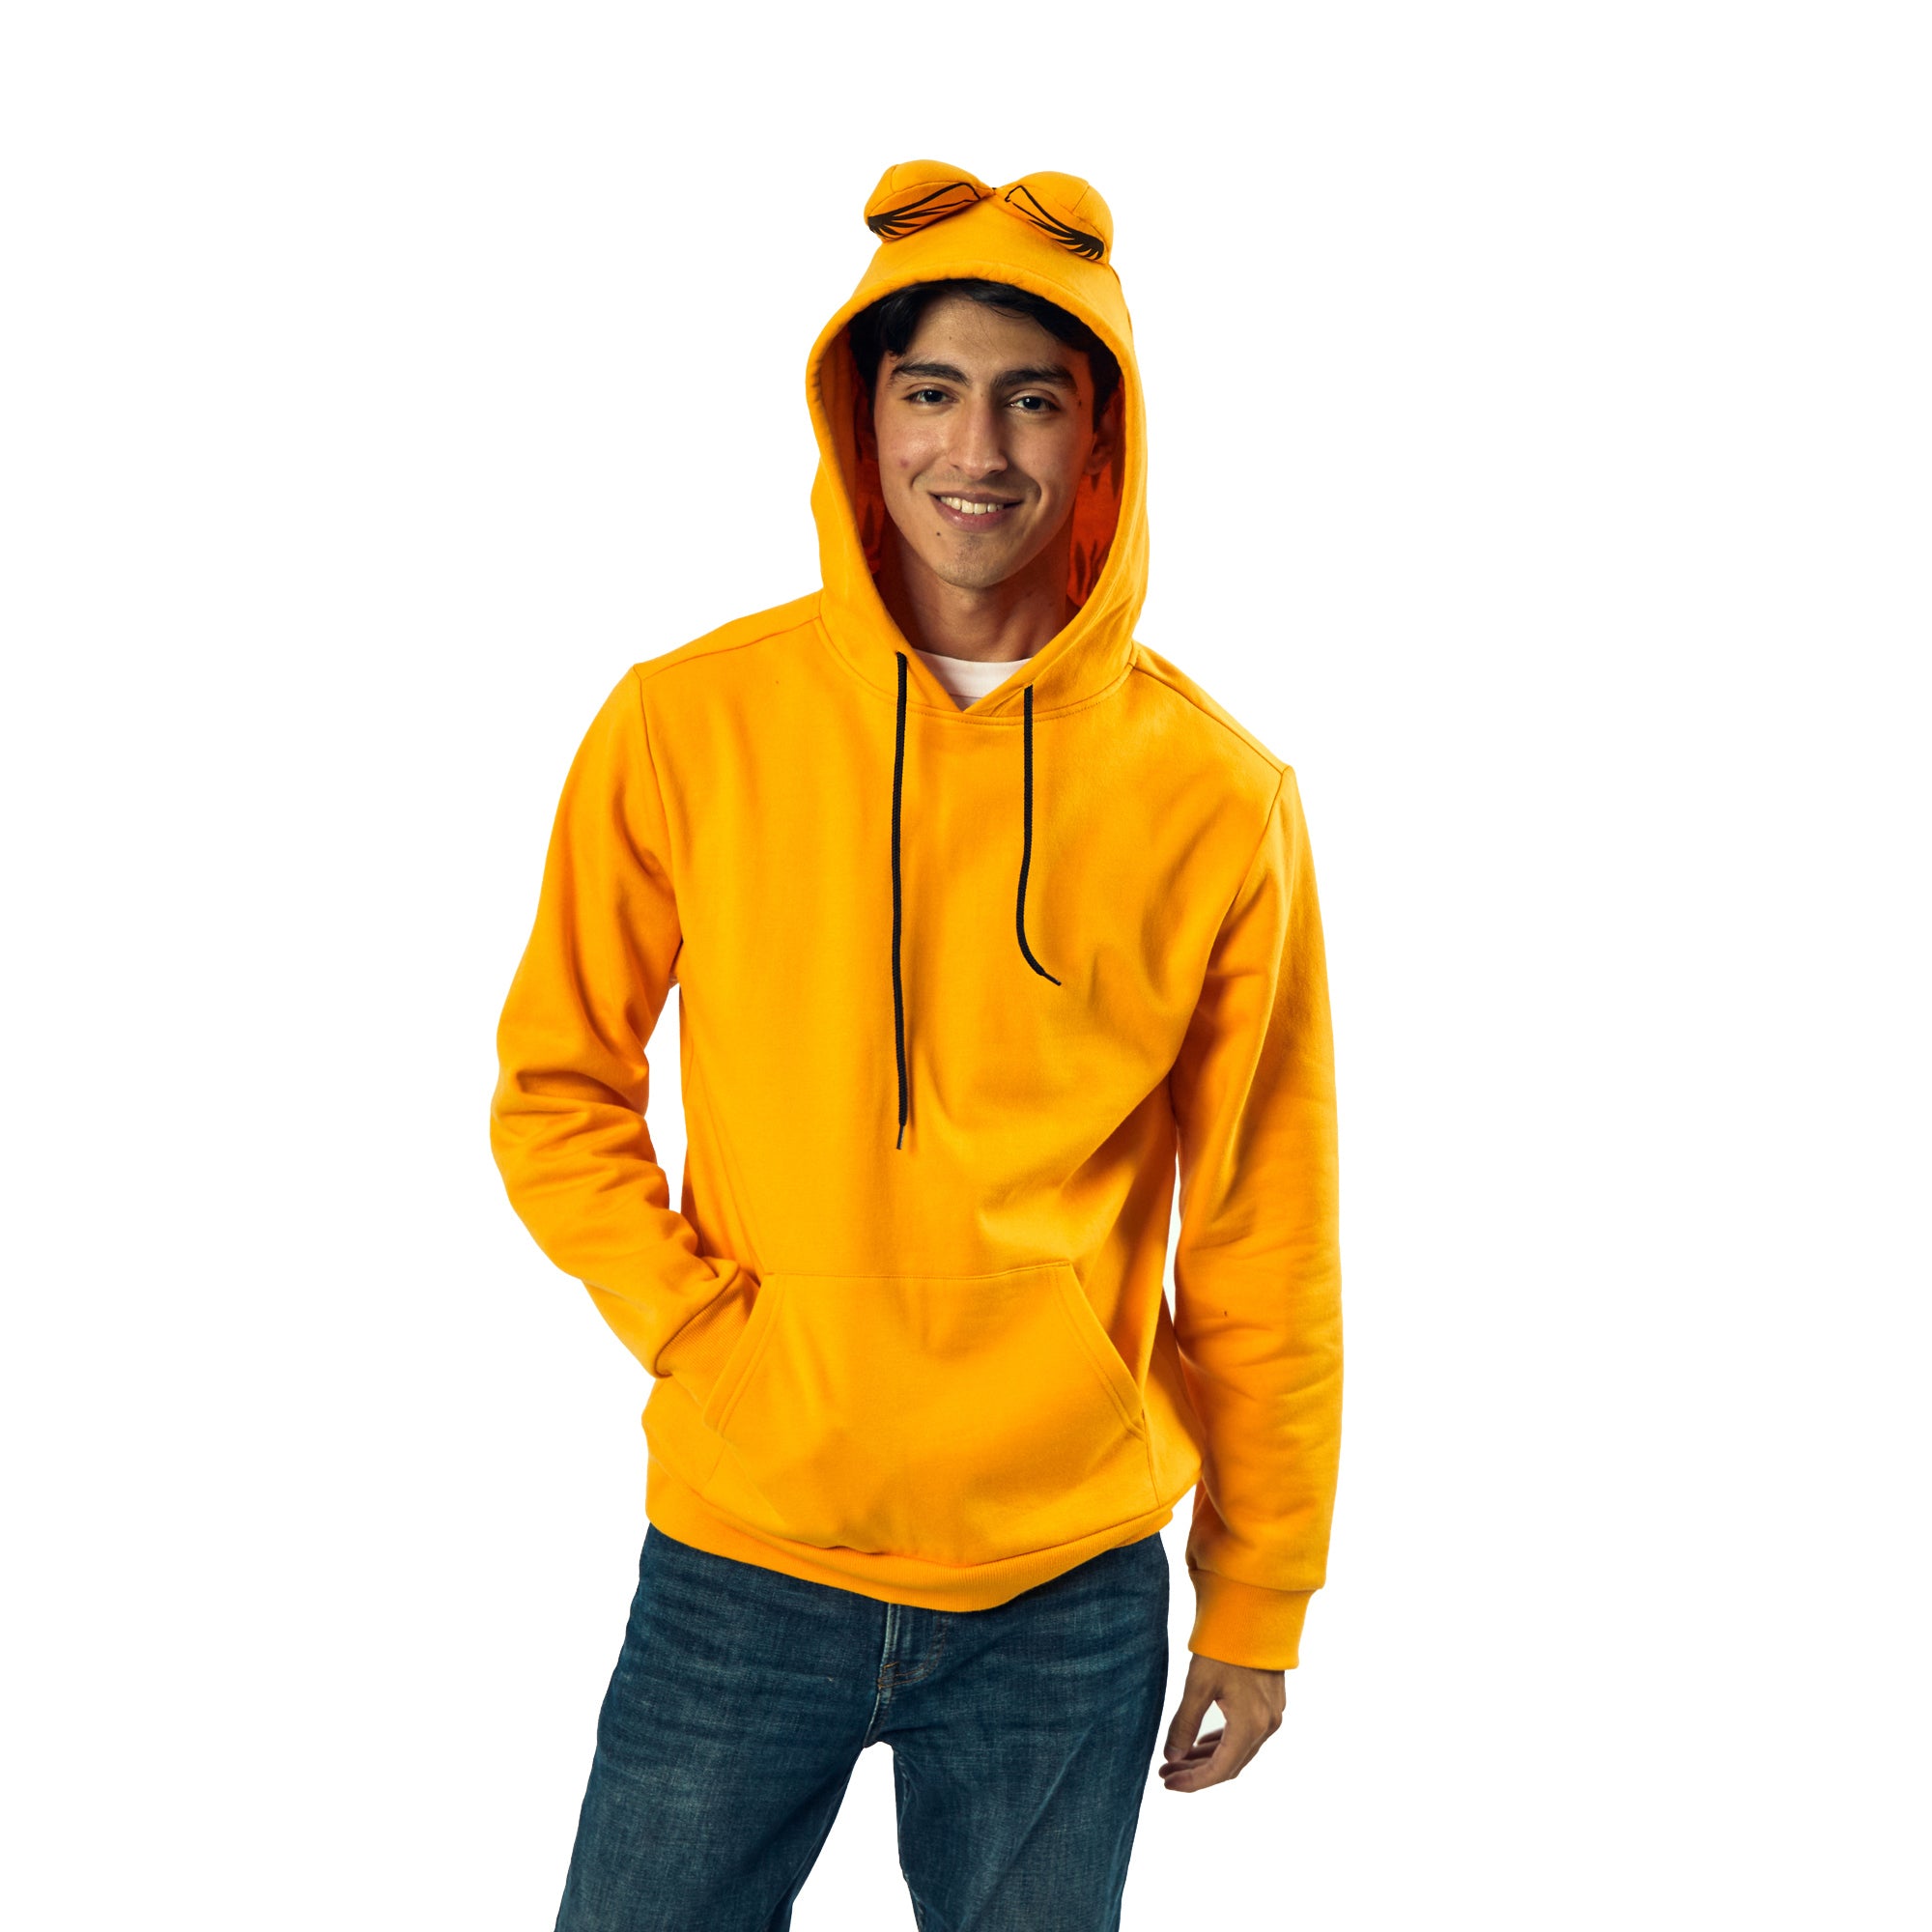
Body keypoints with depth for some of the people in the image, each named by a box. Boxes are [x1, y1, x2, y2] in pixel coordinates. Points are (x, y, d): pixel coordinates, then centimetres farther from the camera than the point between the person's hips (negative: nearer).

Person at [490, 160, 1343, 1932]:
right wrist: (709, 1329, -8)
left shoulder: (1218, 799, -4)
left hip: (1072, 1596, 0)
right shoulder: (692, 725, -3)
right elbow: (556, 1097, 5)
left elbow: (1262, 1239, 1)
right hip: (740, 1557, 0)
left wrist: (1261, 1599, 6)